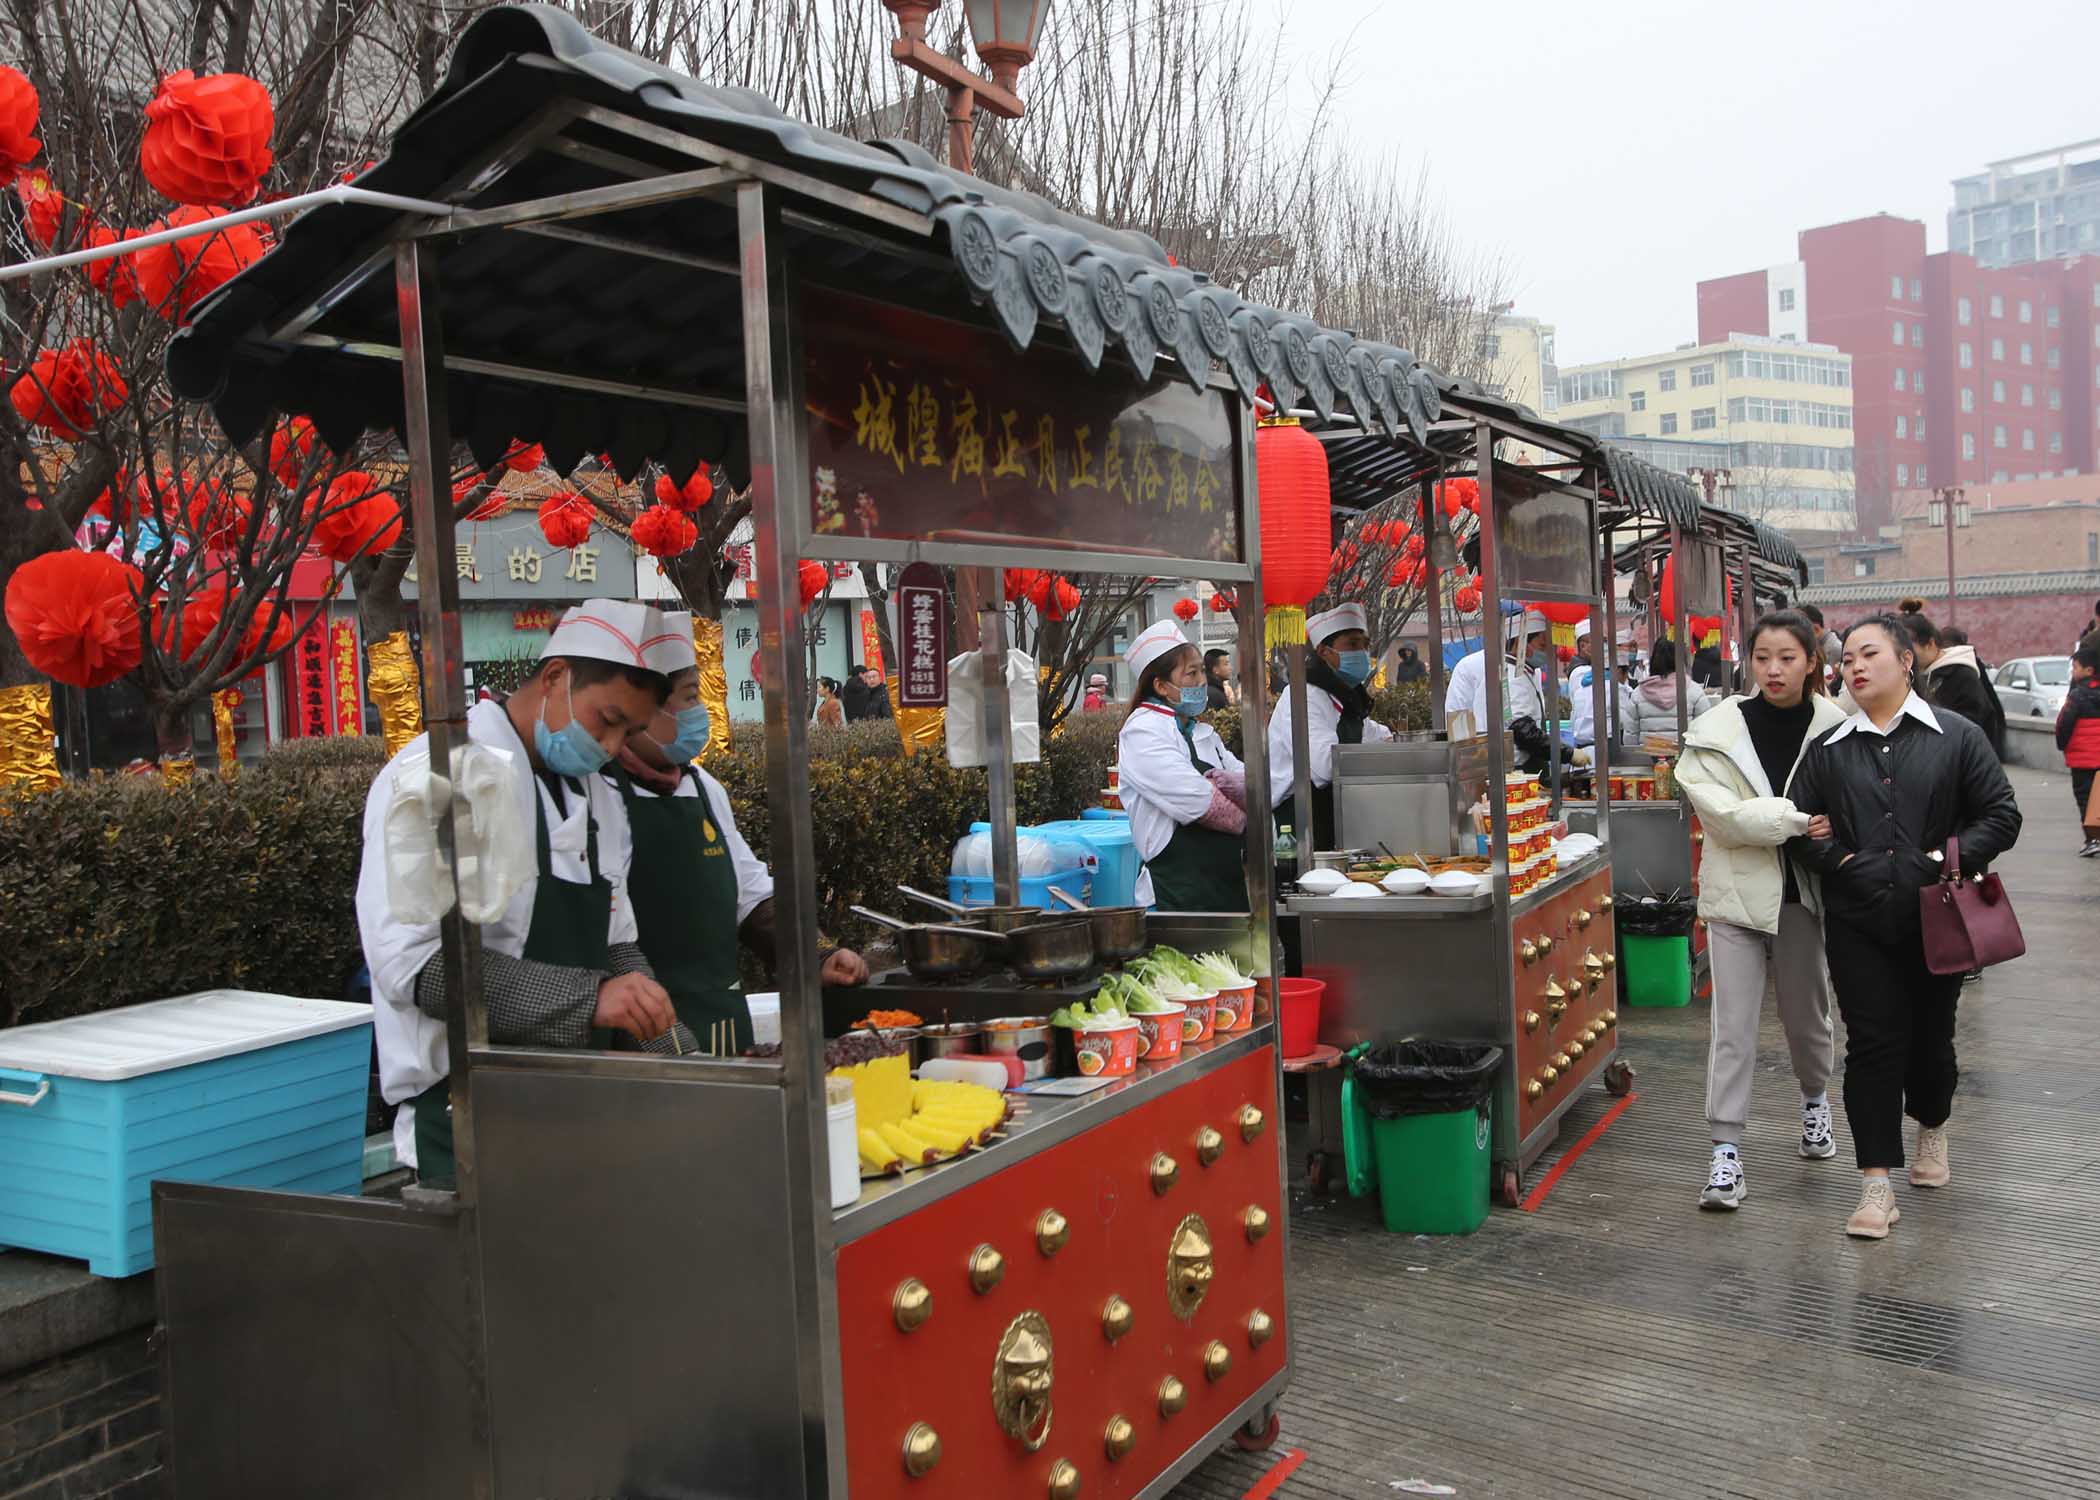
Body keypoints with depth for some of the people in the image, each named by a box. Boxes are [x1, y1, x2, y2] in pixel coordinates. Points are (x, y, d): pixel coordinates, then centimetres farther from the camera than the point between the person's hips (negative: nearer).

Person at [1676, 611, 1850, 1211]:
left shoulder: (1833, 726, -7)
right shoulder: (1720, 729, -9)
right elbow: (1722, 811, -18)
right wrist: (1797, 817, -24)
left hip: (1802, 891, 2)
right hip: (1738, 890, -1)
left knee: (1806, 1010, 19)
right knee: (1733, 1023, -3)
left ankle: (1815, 1100, 47)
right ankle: (1726, 1149, 3)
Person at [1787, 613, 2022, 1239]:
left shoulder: (1956, 736, -1)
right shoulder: (1828, 750, 5)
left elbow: (2001, 815, -1)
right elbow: (1801, 826, 8)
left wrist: (1950, 857, -13)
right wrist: (1840, 860, -8)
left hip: (1935, 919, 0)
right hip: (1858, 922, 1)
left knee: (1931, 1035, 14)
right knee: (1872, 1044, -3)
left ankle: (1932, 1130, 44)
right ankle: (1877, 1184, 0)